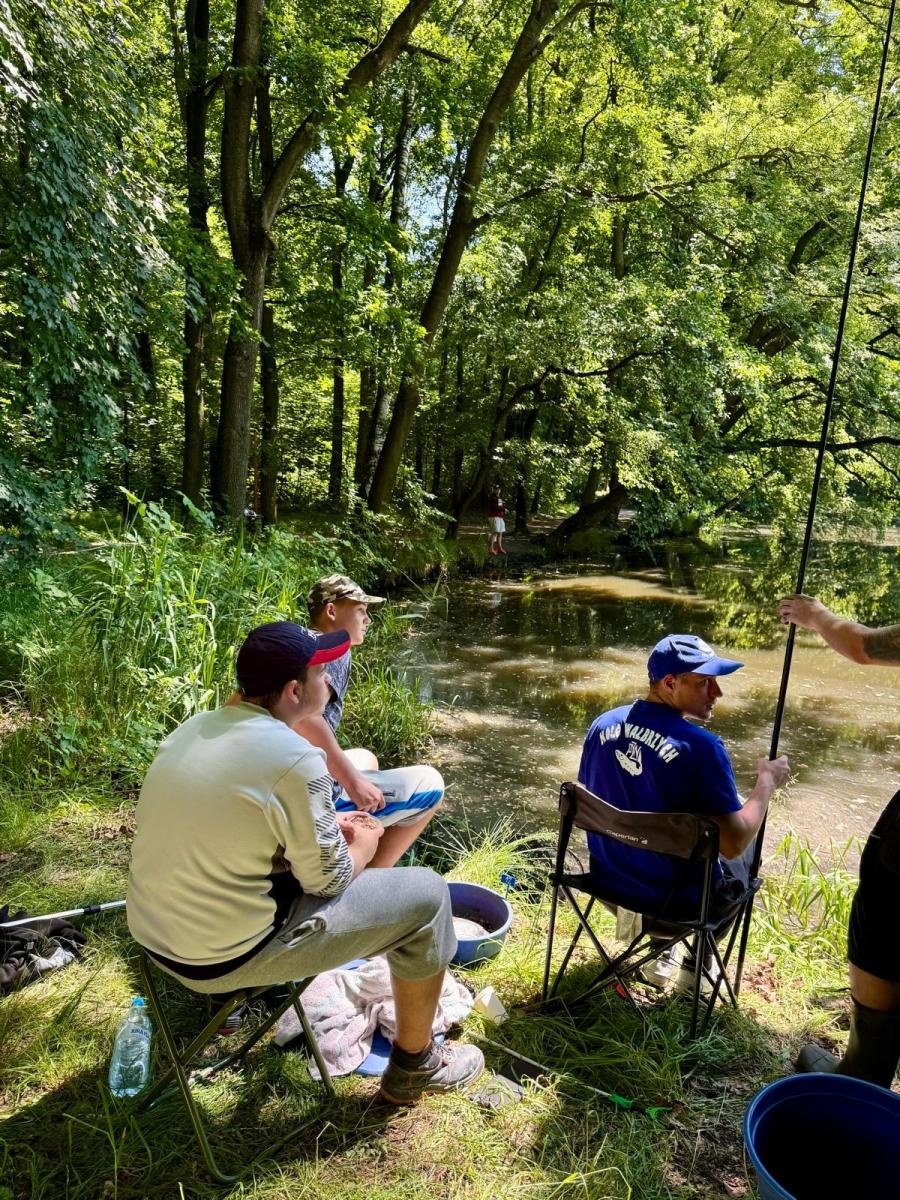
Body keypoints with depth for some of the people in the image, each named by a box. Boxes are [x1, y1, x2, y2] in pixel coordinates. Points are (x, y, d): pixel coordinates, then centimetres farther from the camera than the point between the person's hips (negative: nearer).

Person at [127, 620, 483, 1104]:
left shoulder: (191, 730, 1)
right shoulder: (294, 759, -24)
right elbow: (327, 880, -13)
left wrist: (328, 825, 13)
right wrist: (365, 844, 7)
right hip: (225, 957, -8)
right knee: (426, 895, 1)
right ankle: (414, 1066, 21)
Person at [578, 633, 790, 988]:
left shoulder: (602, 724, -7)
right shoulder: (701, 746, -26)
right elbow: (733, 845, -22)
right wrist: (767, 781, -8)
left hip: (608, 878, 5)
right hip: (676, 898, -5)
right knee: (746, 853, 24)